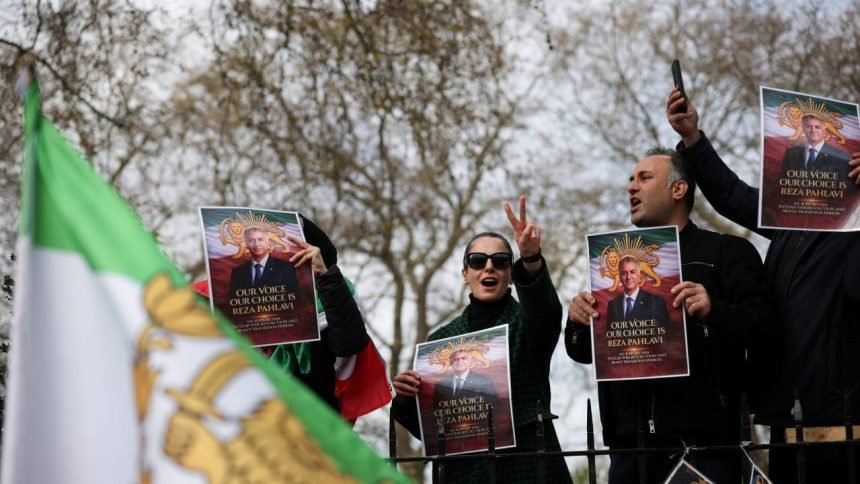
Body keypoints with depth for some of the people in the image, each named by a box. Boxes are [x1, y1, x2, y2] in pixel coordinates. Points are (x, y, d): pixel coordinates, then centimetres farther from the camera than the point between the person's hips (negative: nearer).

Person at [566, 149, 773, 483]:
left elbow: (761, 327, -5)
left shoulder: (727, 252, 7)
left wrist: (714, 311, -24)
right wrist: (578, 321, -2)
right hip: (630, 443, 4)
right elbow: (583, 352, 19)